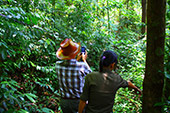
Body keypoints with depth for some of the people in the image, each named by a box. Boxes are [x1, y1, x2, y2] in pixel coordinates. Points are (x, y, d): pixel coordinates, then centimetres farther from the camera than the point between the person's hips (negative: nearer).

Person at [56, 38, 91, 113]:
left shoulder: (58, 65, -11)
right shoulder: (82, 66, -23)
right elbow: (89, 73, 1)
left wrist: (77, 59, 17)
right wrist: (84, 60, 12)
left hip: (63, 100, 4)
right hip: (78, 101, -4)